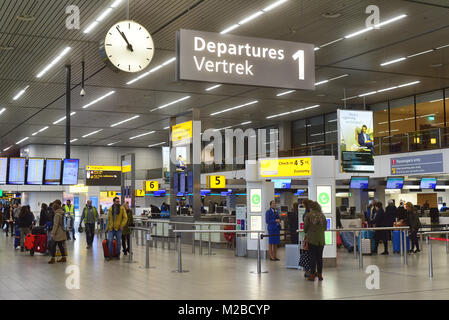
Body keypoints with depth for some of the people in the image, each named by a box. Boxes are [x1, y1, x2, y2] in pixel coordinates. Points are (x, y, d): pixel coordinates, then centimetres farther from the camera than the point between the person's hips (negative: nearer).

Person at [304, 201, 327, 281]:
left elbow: (305, 226, -2)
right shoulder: (322, 215, 5)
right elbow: (325, 227, 10)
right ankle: (320, 274, 13)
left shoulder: (309, 215, -5)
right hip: (321, 239, 3)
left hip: (312, 239, -3)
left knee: (313, 257, 1)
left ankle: (312, 275, 2)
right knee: (320, 257, 8)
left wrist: (306, 232, 19)